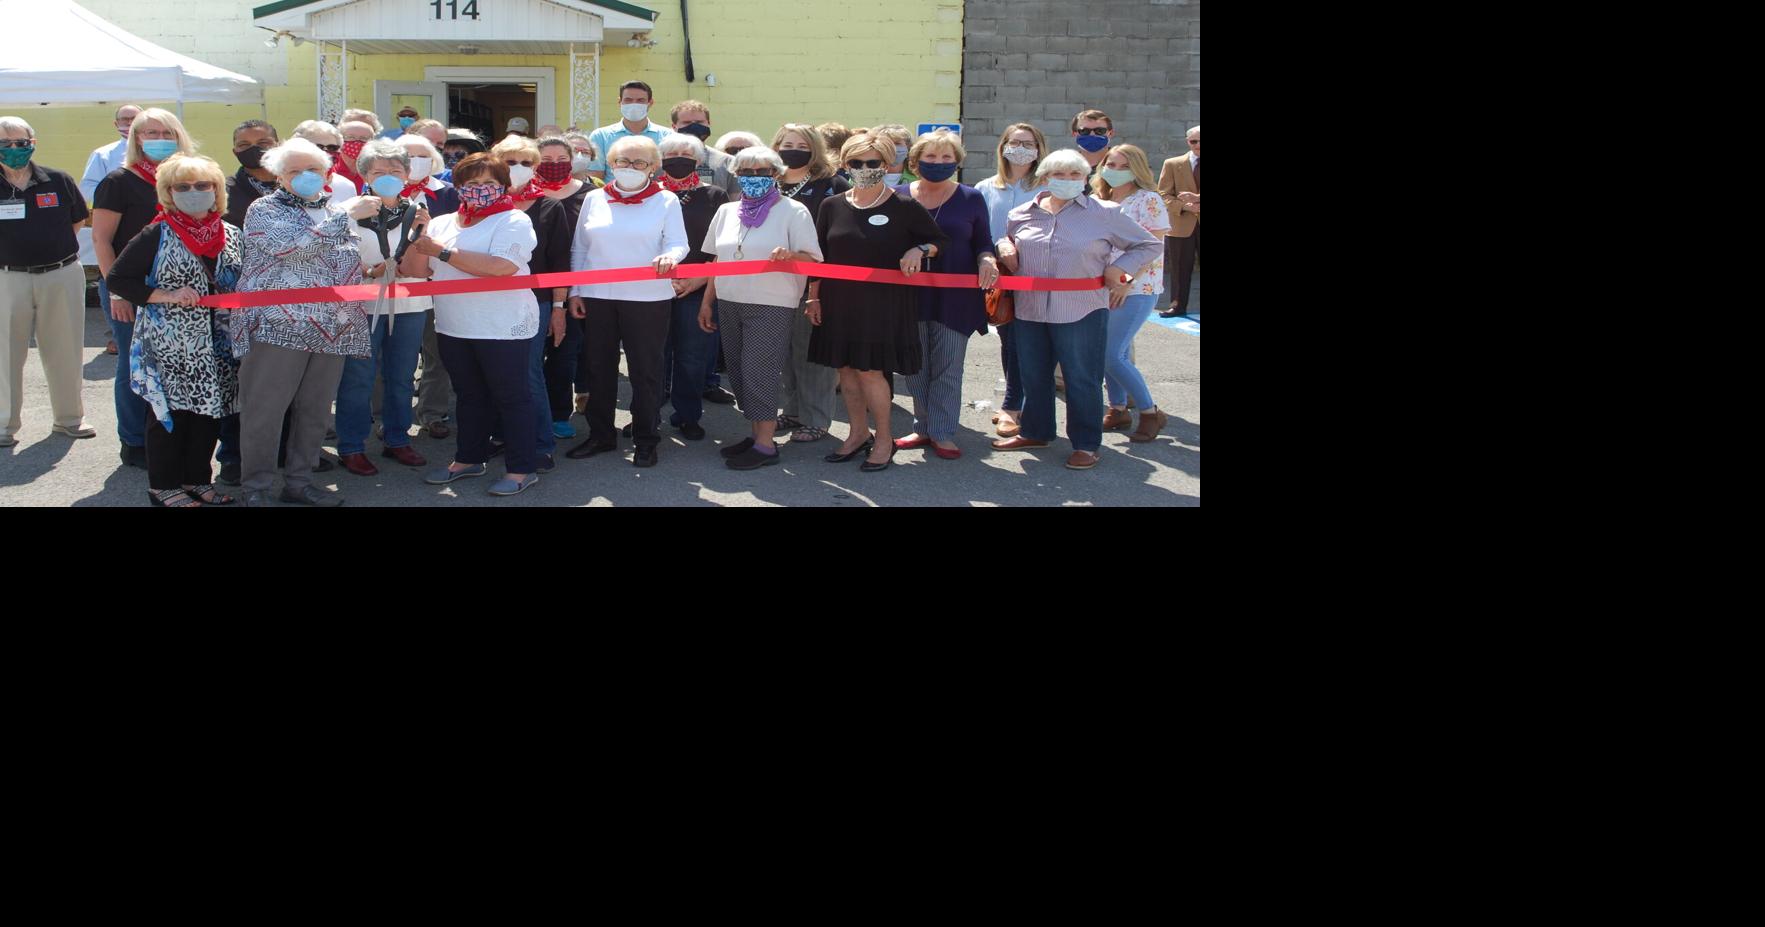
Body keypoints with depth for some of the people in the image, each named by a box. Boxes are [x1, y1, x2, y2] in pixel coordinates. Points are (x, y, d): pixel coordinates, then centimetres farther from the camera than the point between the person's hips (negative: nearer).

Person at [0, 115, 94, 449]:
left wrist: (48, 243, 7)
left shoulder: (58, 181, 1)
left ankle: (69, 418, 23)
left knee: (64, 351, 10)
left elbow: (78, 220, 13)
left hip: (62, 275, 1)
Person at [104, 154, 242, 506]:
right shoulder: (158, 235, -6)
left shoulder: (232, 235, 8)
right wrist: (166, 296, -17)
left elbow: (242, 284, 21)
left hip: (217, 344, 5)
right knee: (170, 411, 0)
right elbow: (118, 278, -7)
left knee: (211, 409, 9)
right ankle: (163, 486, 11)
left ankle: (197, 477, 23)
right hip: (169, 344, -5)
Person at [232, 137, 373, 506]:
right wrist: (345, 214, -18)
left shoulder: (335, 210, 18)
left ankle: (299, 481, 21)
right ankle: (257, 488, 4)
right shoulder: (265, 210, -2)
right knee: (265, 410, -4)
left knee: (315, 409, 10)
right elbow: (291, 246, -21)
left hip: (331, 330, 6)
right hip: (278, 327, -6)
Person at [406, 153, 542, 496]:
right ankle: (469, 458, 30)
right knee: (470, 395, 18)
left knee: (511, 396, 0)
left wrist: (443, 252, -19)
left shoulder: (514, 221, -8)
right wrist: (415, 237, -10)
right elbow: (417, 269, 10)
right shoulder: (443, 223, 11)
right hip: (454, 327, 6)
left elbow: (502, 266, -23)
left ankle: (522, 468, 7)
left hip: (502, 328, -6)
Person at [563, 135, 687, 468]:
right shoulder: (595, 199, 9)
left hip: (647, 298, -3)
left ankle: (645, 440, 11)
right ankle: (600, 435, 21)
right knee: (599, 368, 10)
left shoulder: (666, 201, 2)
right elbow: (580, 248, 12)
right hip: (597, 296, 3)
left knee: (645, 370, 1)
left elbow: (678, 243, -5)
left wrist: (669, 256, -29)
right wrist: (574, 291, 6)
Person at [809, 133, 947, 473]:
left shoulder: (904, 207, -4)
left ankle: (884, 441, 7)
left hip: (884, 303, -4)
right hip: (839, 302, 5)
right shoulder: (832, 206, 6)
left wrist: (919, 250, -16)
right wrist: (815, 297, 9)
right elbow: (819, 255, 13)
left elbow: (941, 240, 5)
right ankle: (859, 434, 25)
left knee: (870, 370, -8)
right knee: (846, 369, 9)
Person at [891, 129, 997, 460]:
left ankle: (943, 433, 6)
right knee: (915, 367, 8)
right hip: (910, 295, 1)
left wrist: (987, 261, -12)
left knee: (947, 368, 1)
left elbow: (983, 243, 8)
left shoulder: (970, 198, 6)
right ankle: (923, 427, 19)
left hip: (955, 296, -1)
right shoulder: (899, 196, 6)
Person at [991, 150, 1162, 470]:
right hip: (1030, 310, 4)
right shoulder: (1022, 215, 8)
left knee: (1082, 380, 1)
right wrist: (1003, 248, 4)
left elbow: (1148, 245, 5)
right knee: (1033, 376, 15)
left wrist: (1118, 269, -7)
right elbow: (1006, 241, 27)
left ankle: (1086, 444, 11)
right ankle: (1036, 432, 32)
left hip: (1082, 311, -4)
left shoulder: (1105, 214, -2)